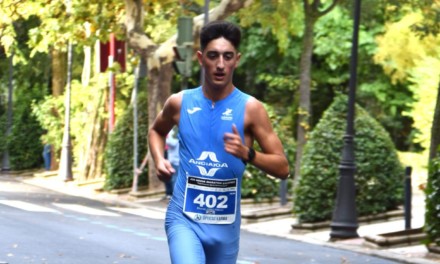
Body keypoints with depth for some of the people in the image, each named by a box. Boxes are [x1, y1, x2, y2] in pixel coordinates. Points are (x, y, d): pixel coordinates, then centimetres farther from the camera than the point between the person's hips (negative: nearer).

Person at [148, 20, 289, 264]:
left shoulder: (250, 109, -6)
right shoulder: (179, 103, 0)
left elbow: (282, 168, -6)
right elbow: (156, 131, 24)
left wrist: (247, 154, -24)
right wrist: (159, 159, 3)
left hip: (225, 224, 1)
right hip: (184, 218, -1)